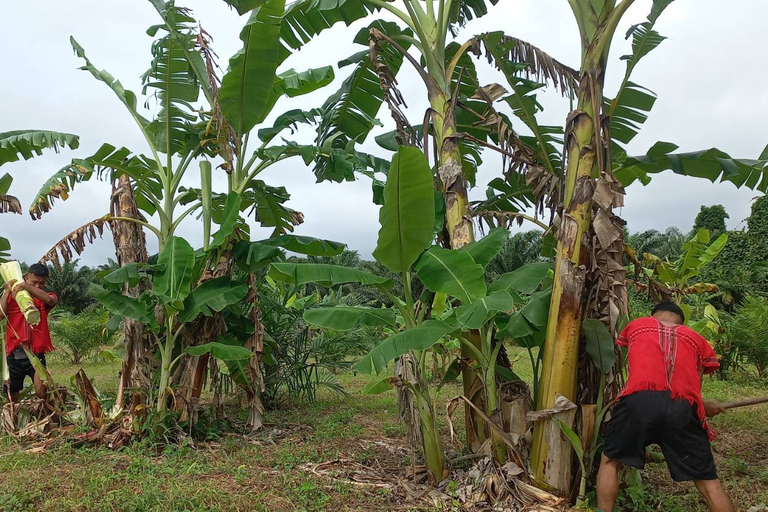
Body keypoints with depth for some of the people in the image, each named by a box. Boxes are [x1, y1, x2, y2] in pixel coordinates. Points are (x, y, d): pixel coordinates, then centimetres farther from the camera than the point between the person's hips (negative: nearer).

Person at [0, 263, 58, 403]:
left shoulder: (44, 298, 6)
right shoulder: (12, 297, 9)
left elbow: (50, 299, -20)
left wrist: (25, 286, -23)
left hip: (36, 354, -2)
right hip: (14, 355, 2)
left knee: (41, 392, -21)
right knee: (12, 399, 12)